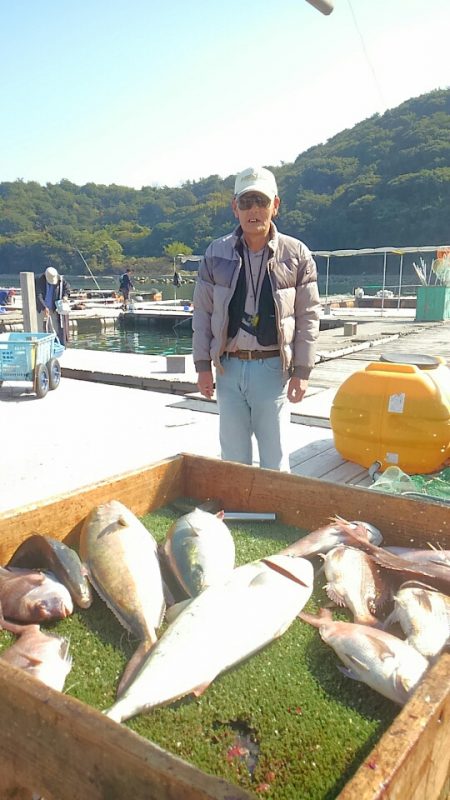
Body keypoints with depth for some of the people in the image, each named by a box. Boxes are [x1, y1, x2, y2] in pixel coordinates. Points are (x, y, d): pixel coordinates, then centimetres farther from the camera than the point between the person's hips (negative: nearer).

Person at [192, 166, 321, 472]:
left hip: (274, 368, -1)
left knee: (275, 459, 7)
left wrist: (302, 371, -4)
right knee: (233, 457, 12)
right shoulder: (217, 253, 3)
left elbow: (308, 316, 0)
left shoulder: (297, 254, -1)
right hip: (228, 367, 2)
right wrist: (203, 366, 2)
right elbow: (202, 312, 6)